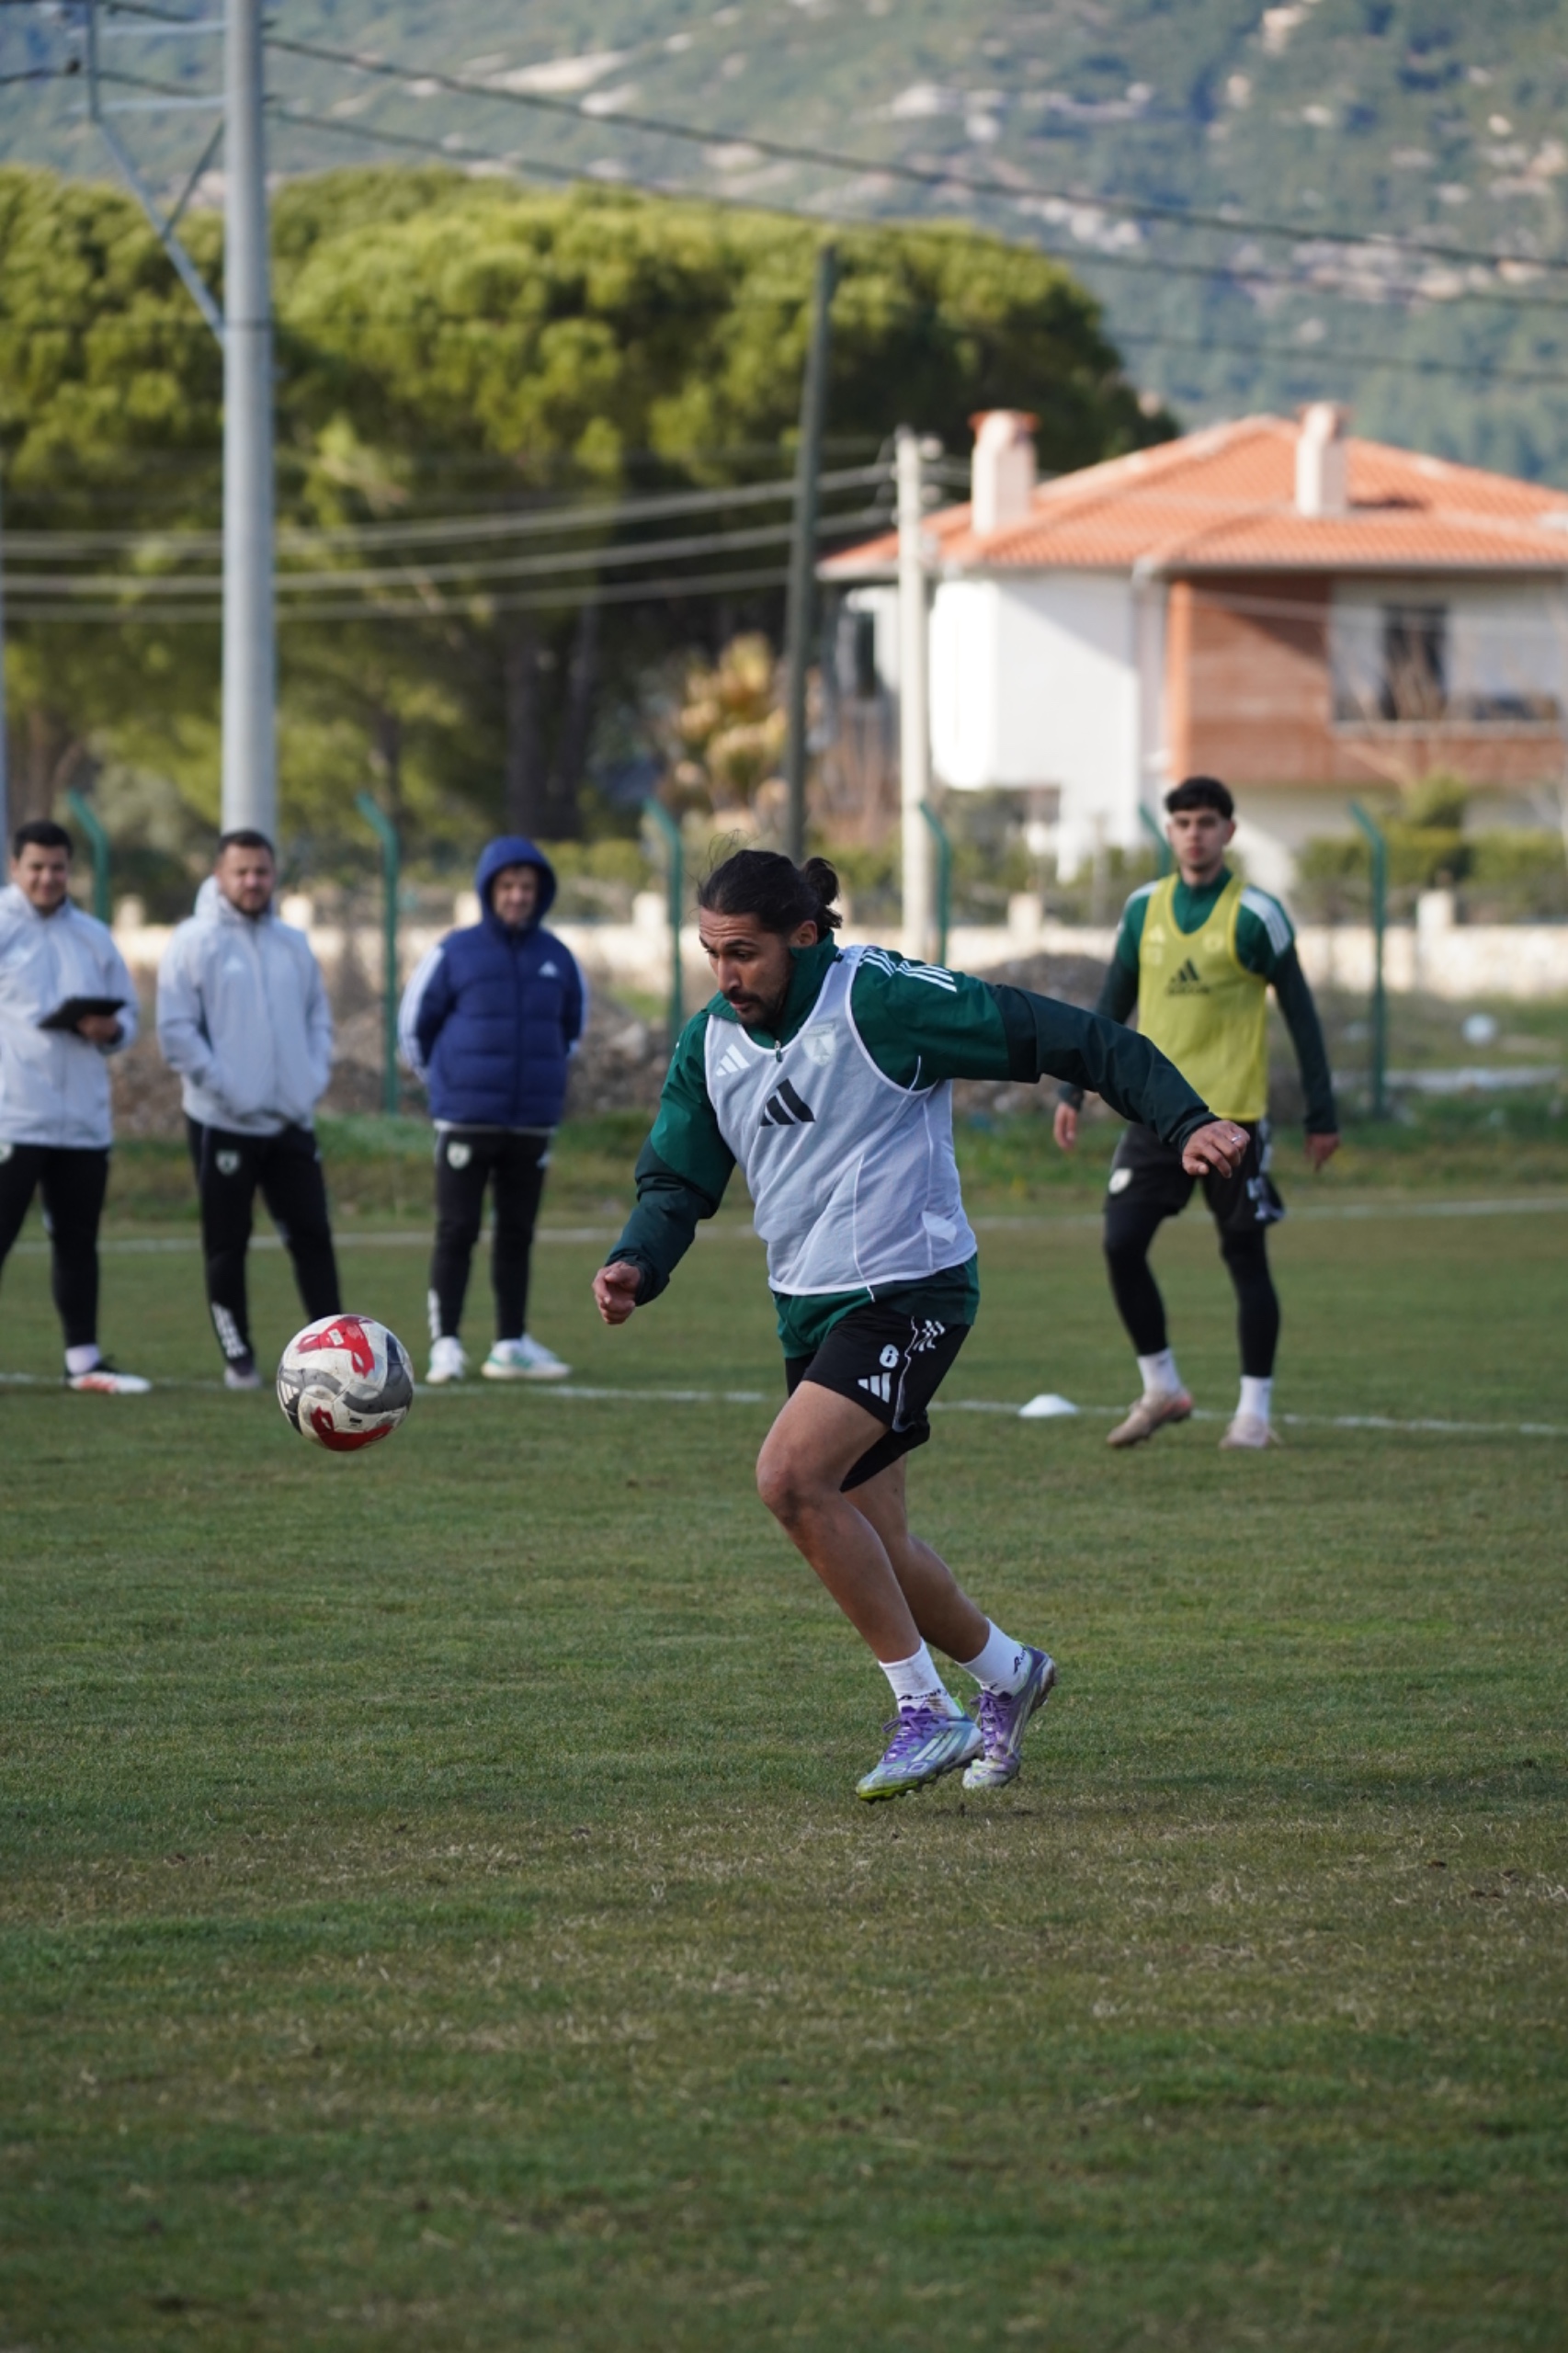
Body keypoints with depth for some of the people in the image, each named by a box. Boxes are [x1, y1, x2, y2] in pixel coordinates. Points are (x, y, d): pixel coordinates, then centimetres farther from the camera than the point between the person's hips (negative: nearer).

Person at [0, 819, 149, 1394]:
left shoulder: (93, 937, 14)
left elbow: (128, 1010, 19)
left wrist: (111, 1030, -5)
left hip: (83, 1119, 6)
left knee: (78, 1239, 12)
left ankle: (83, 1359, 20)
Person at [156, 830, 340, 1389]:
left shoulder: (293, 944, 11)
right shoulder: (193, 943, -5)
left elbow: (318, 1017, 17)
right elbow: (177, 1032, -10)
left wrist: (314, 1077, 1)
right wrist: (224, 1088, -15)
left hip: (292, 1122, 4)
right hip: (223, 1123, -4)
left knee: (312, 1236, 2)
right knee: (227, 1245, 2)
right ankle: (237, 1356, 9)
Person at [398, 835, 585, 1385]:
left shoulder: (556, 958, 5)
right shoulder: (455, 954, -6)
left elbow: (572, 1025, 22)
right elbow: (415, 1021, 4)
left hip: (532, 1126, 4)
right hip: (465, 1123, -4)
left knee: (517, 1234, 9)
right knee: (457, 1231, -4)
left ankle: (512, 1345, 15)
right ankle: (445, 1345, -2)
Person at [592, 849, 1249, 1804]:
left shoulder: (881, 1001, -17)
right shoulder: (710, 1043, 4)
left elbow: (1065, 1038, -16)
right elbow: (679, 1181, 7)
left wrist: (1187, 1121, -22)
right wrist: (637, 1265, -15)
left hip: (909, 1293, -8)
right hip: (811, 1307, 8)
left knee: (792, 1477, -24)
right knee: (870, 1542, 11)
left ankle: (929, 1711, -13)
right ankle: (1007, 1671, 39)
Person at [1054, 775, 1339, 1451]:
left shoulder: (1255, 915, -5)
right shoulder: (1144, 908, 8)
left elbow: (1300, 1014, -1)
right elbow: (1112, 1005, 16)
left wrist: (1322, 1115, -2)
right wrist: (1074, 1090, 10)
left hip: (1233, 1115, -4)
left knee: (1246, 1257, 0)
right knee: (1121, 1245, -6)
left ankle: (1255, 1411, 8)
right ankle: (1160, 1388, 10)